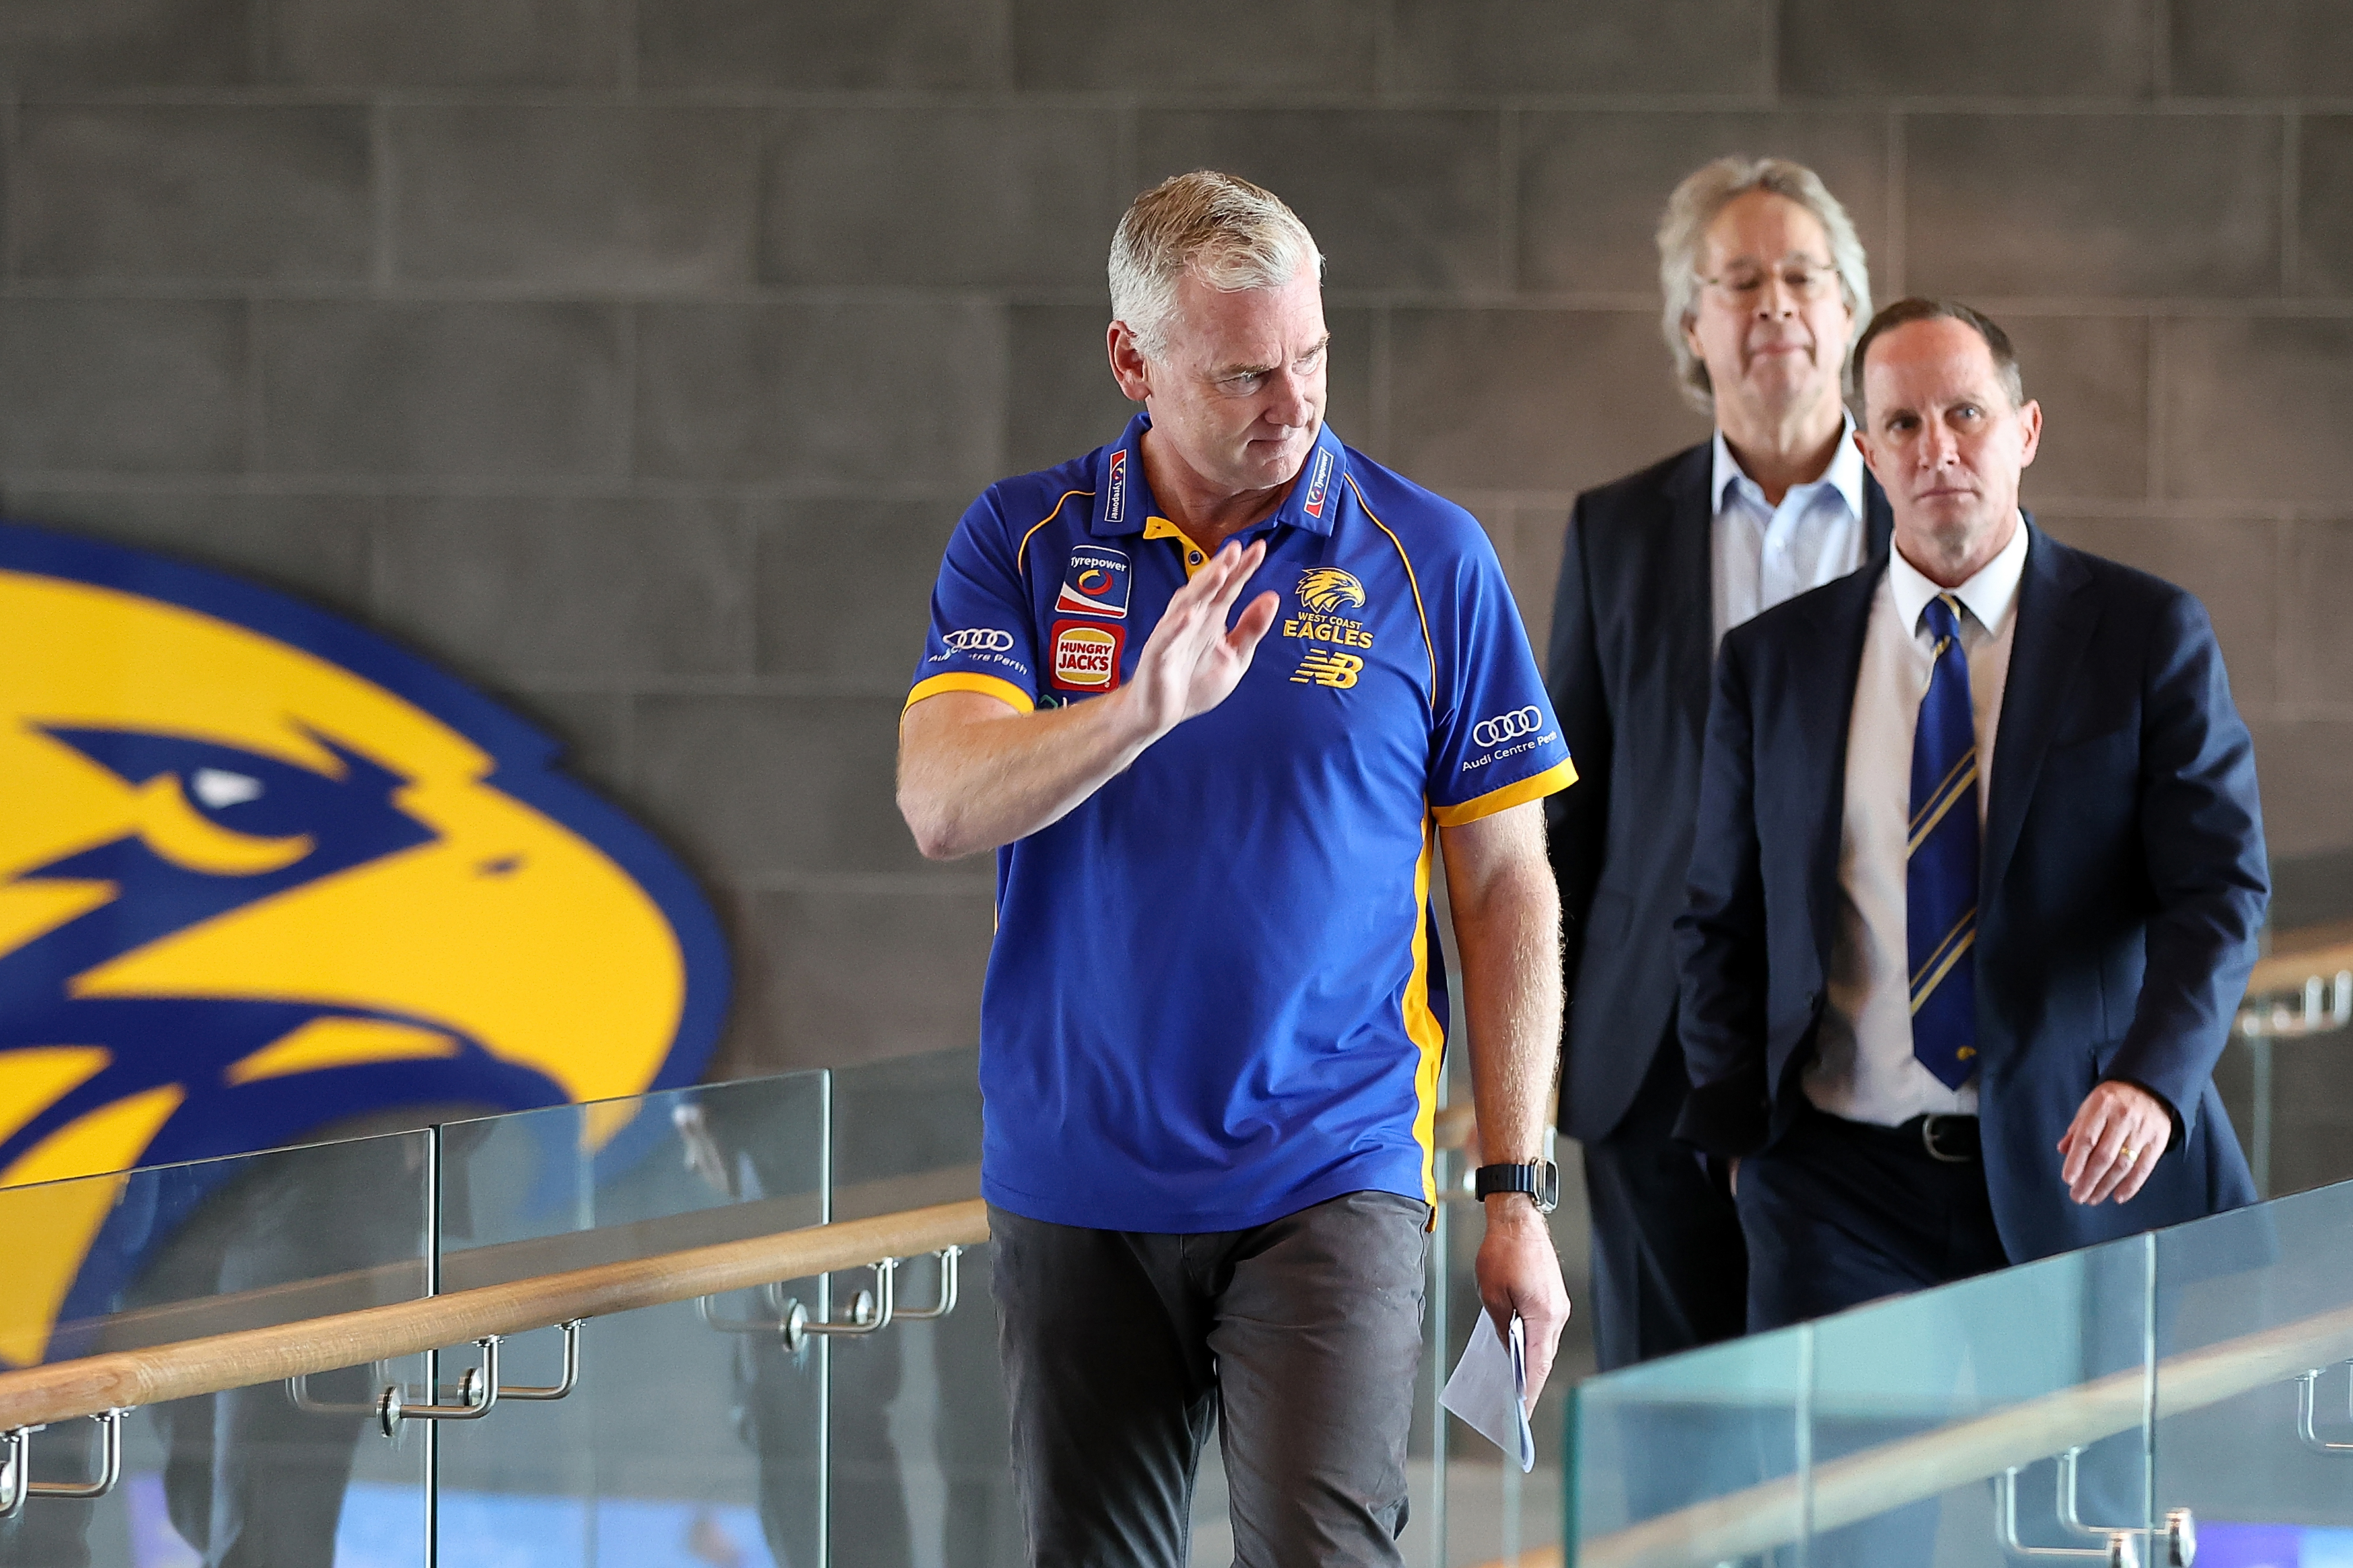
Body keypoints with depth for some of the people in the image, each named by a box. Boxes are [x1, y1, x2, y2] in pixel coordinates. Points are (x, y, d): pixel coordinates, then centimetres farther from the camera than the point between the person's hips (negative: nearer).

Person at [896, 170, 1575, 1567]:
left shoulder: (1427, 558, 0)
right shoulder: (1023, 543, 3)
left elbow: (1505, 888, 3)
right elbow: (941, 807, -11)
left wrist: (1519, 1193, -1)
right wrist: (1144, 710, -28)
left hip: (1333, 1179, -2)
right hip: (1076, 1189, 2)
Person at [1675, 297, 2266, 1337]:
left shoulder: (2151, 635, 1)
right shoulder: (1772, 664, 9)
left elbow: (2219, 891, -7)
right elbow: (1722, 926, 14)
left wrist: (2150, 1081, -23)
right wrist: (1746, 1138, 2)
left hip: (2086, 1173, -1)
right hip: (1847, 1184, 1)